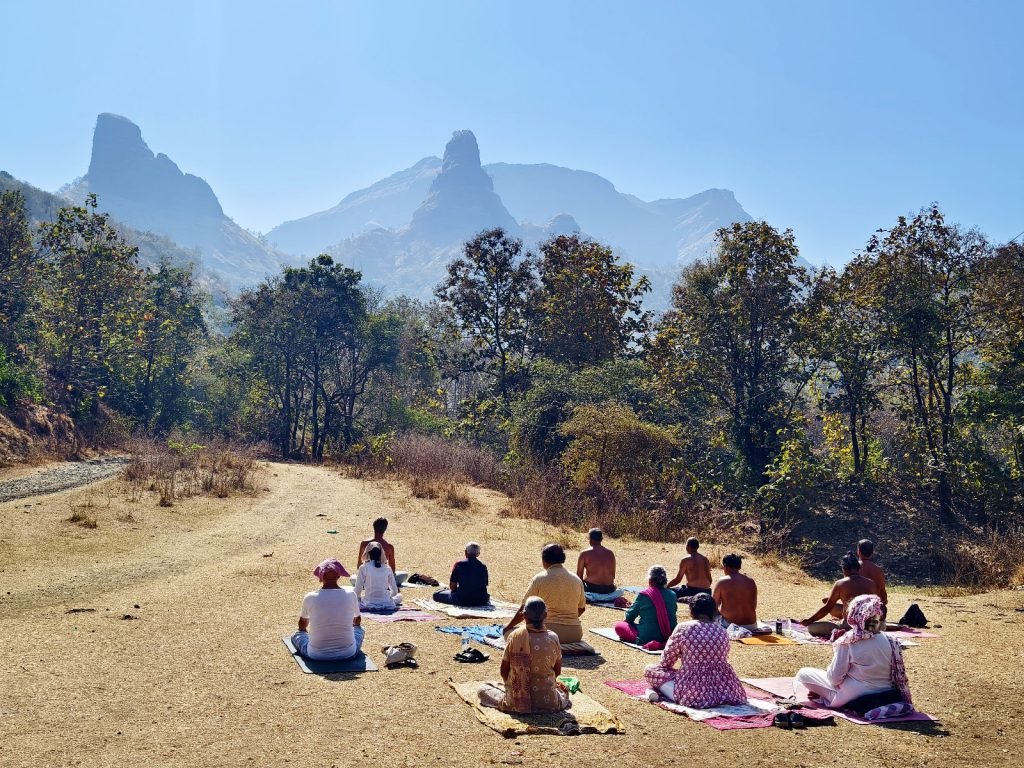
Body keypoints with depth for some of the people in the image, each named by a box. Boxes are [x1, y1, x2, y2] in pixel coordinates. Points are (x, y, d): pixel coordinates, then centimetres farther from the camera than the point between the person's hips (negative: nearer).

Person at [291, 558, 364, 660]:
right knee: (359, 629, 30)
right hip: (348, 653, 1)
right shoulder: (350, 595, -7)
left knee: (296, 635, 25)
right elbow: (357, 621, 14)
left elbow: (302, 626, 12)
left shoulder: (310, 598, -8)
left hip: (317, 654, -1)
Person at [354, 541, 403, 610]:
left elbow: (357, 591, -7)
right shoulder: (387, 568, -2)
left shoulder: (363, 568, -9)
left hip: (369, 605, 0)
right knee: (399, 596, 31)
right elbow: (395, 591, 3)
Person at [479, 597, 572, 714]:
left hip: (515, 703, -1)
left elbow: (504, 671, -4)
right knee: (562, 689, 35)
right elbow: (557, 671, 1)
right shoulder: (552, 638, -10)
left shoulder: (514, 636, -11)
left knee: (483, 689, 20)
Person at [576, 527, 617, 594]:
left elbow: (579, 575, 0)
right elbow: (613, 575, 10)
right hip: (609, 590, 3)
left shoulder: (584, 554, -6)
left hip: (591, 588, -3)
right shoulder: (610, 553, 4)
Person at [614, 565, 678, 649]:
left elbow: (629, 617, 1)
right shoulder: (672, 595, 0)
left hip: (646, 638, -7)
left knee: (618, 626, 8)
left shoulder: (643, 595, -11)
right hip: (669, 636, 7)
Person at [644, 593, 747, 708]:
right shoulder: (722, 630, 7)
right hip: (724, 690, 5)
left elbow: (666, 662, 1)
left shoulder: (683, 629, -5)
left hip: (693, 693, -5)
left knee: (650, 670, 8)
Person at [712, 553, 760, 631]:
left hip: (730, 625, -4)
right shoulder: (751, 581, 2)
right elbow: (754, 607, 11)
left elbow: (713, 606, 2)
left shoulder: (721, 582, -8)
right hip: (751, 625, 4)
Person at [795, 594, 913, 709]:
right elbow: (898, 676, 0)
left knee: (803, 674, 5)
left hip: (854, 700, -5)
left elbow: (835, 678, -14)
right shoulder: (889, 641, -6)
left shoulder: (847, 641, -18)